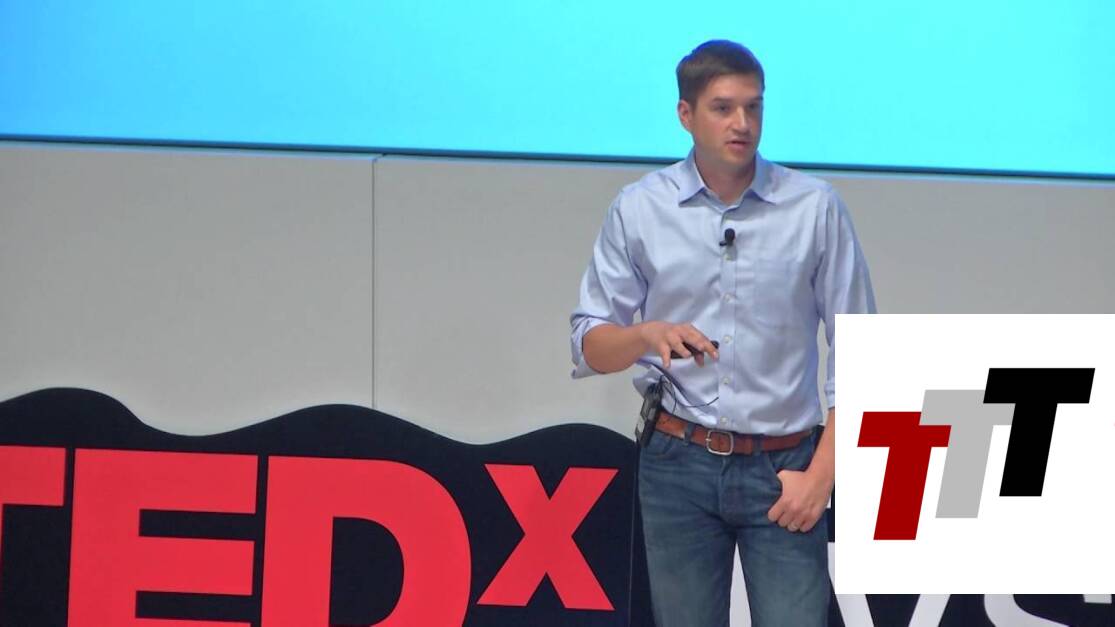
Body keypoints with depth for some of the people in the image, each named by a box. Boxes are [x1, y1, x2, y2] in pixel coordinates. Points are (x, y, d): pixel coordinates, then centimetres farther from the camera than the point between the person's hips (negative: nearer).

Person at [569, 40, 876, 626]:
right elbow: (589, 346, 5)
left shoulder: (815, 208, -1)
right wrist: (650, 335, -17)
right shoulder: (638, 209, 2)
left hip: (782, 468, -1)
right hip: (679, 465, 1)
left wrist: (822, 474, -5)